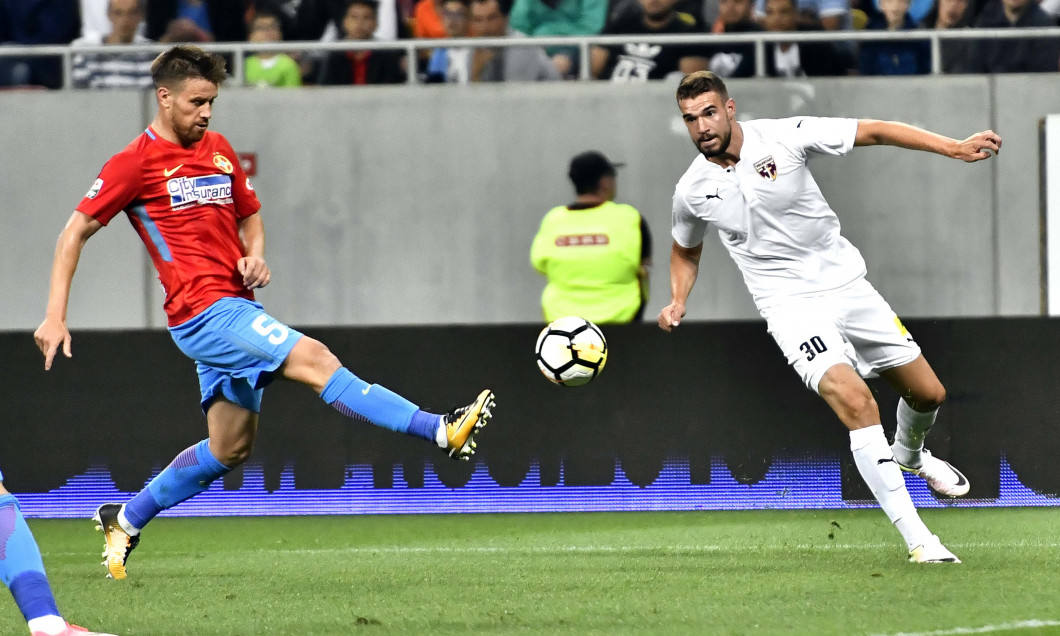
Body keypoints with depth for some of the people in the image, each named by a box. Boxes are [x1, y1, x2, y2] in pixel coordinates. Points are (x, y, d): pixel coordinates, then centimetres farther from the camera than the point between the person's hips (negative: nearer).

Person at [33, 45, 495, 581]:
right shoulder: (135, 163, -6)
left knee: (229, 448, 13)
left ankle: (124, 520, 27)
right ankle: (442, 432, -30)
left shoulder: (219, 150, 14)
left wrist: (254, 256, 3)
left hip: (235, 307, 9)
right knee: (312, 359, -21)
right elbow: (75, 232, -2)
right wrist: (55, 317, -8)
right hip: (203, 311, -9)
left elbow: (249, 215, 27)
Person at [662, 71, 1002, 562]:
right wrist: (678, 301, 2)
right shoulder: (691, 191, -3)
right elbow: (686, 250, 20)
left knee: (928, 395, 7)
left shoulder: (783, 137, -11)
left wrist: (954, 148, -16)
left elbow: (874, 133, -9)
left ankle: (910, 455, 46)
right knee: (856, 402, -25)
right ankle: (917, 540, -24)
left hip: (846, 283, 2)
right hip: (791, 305, -2)